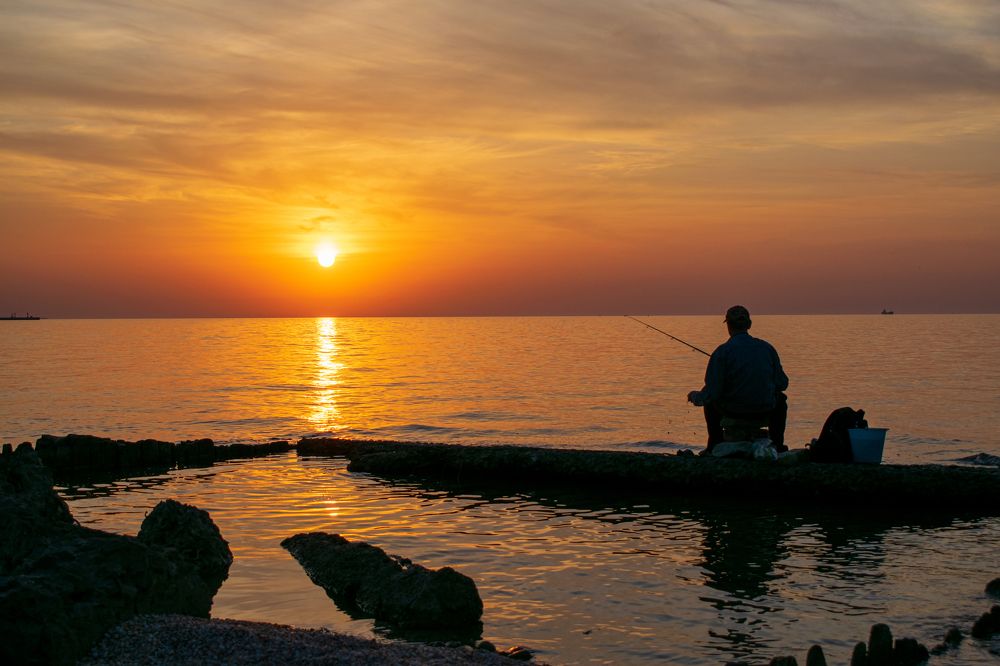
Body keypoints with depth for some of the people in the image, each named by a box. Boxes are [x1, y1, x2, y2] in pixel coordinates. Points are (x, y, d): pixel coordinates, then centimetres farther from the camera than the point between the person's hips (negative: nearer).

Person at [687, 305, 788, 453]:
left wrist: (695, 397, 8)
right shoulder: (766, 348, -4)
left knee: (710, 401, 33)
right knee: (780, 399, 37)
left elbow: (711, 392, -14)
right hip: (765, 410, 2)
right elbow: (782, 383, 2)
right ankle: (777, 445, 33)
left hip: (733, 411, -2)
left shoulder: (722, 352, -13)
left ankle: (715, 446, 34)